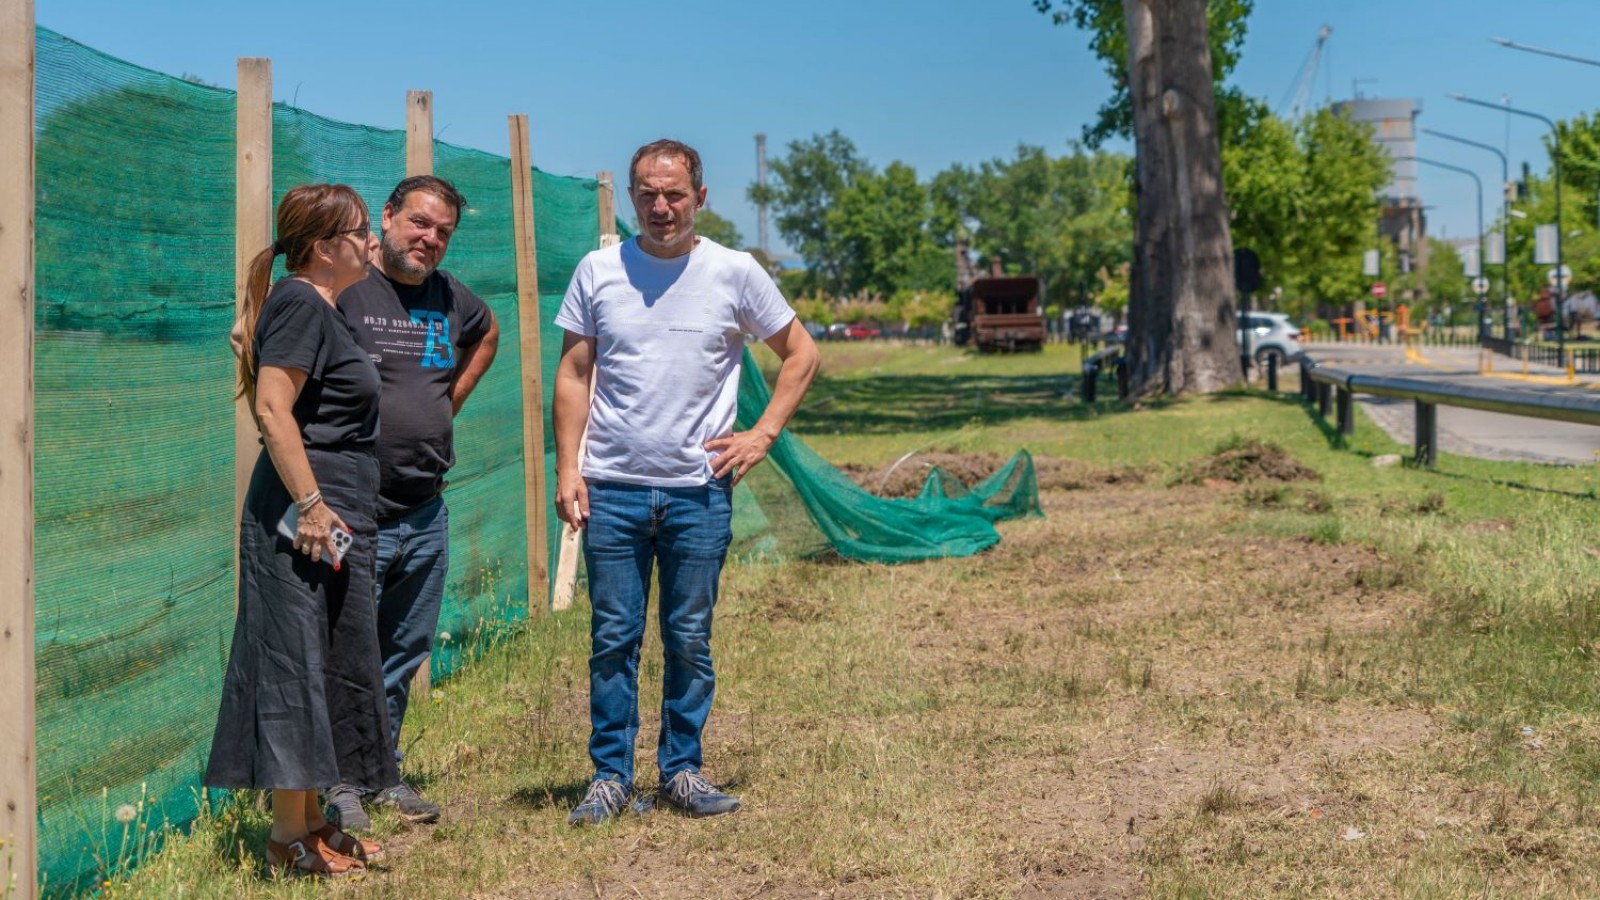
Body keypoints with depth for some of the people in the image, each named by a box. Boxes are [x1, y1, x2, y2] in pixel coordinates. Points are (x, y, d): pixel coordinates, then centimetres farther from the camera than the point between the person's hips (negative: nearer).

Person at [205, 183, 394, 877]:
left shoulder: (321, 310, 18)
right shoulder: (300, 305, -12)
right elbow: (273, 407, -21)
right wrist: (309, 502, -24)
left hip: (333, 515, 11)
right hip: (305, 514, -11)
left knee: (330, 673, 14)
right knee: (297, 668, -5)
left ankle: (311, 824, 22)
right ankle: (289, 839, 0)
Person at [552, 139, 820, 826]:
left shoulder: (734, 273, 2)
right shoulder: (599, 272, 3)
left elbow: (800, 354, 11)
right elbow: (573, 374, 7)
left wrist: (763, 435, 1)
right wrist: (566, 468, -1)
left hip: (700, 490, 0)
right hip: (612, 487, 0)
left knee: (690, 640, 6)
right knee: (612, 638, 3)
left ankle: (681, 771, 18)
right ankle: (611, 776, 12)